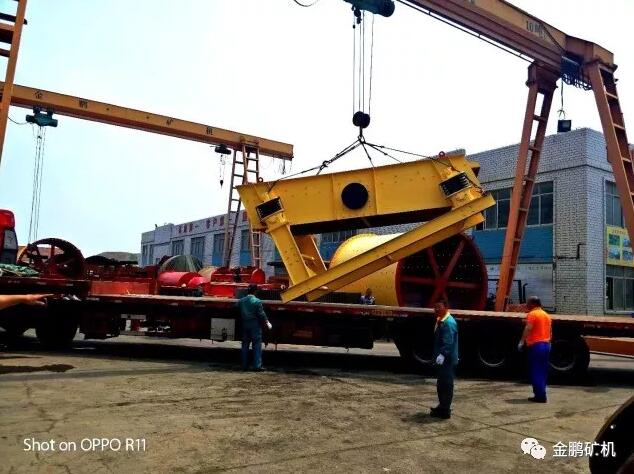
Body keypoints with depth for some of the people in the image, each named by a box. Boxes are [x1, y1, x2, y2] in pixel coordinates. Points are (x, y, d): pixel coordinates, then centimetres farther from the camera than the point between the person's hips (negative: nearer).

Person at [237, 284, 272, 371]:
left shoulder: (240, 301, 4)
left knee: (245, 345, 11)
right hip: (255, 325, -5)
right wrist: (267, 323, -1)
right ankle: (257, 365, -4)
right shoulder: (257, 301, -12)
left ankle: (244, 365, 13)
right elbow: (261, 314, -10)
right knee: (257, 345, -1)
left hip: (245, 325, 5)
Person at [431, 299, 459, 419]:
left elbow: (449, 342, -27)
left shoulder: (449, 322, -18)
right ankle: (442, 407, 31)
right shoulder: (440, 321, 15)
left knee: (446, 385, -3)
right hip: (442, 360, 11)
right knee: (441, 384, 19)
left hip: (447, 360, -11)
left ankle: (445, 411, 3)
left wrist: (442, 354, -36)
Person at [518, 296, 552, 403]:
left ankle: (540, 396, -5)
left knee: (536, 372, -4)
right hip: (546, 345, 8)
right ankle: (541, 395, 17)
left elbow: (528, 329, -23)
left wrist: (522, 341, -22)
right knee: (543, 372, 13)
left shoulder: (532, 314, -9)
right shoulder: (546, 315, 17)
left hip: (535, 345, -8)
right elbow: (550, 332, 23)